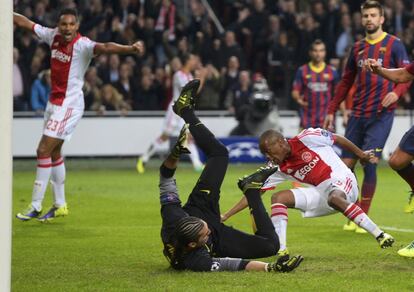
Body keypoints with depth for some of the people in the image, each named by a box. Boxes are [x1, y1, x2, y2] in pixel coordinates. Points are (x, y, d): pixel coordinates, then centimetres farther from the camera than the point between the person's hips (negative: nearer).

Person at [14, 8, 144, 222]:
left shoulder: (82, 45, -20)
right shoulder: (53, 36, 0)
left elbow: (105, 47, -38)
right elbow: (23, 22, 10)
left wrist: (131, 49, -55)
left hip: (69, 104, -8)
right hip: (54, 101, 8)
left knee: (44, 150, -10)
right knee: (53, 152, 15)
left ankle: (36, 206, -3)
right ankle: (60, 205, 26)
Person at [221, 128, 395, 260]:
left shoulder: (307, 138, -13)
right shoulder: (279, 169, 3)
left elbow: (338, 139, 0)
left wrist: (361, 155, 11)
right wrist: (226, 216, -3)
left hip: (341, 181, -6)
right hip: (320, 193, 6)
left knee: (334, 198, -40)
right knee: (278, 198, -7)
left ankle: (379, 235, -34)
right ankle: (281, 250, -17)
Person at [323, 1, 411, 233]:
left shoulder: (394, 44, -1)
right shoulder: (358, 48, 14)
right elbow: (347, 81, 20)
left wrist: (396, 92, -24)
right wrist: (332, 110, 17)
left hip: (381, 115, -5)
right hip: (358, 114, 5)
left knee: (369, 164, -12)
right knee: (346, 164, -1)